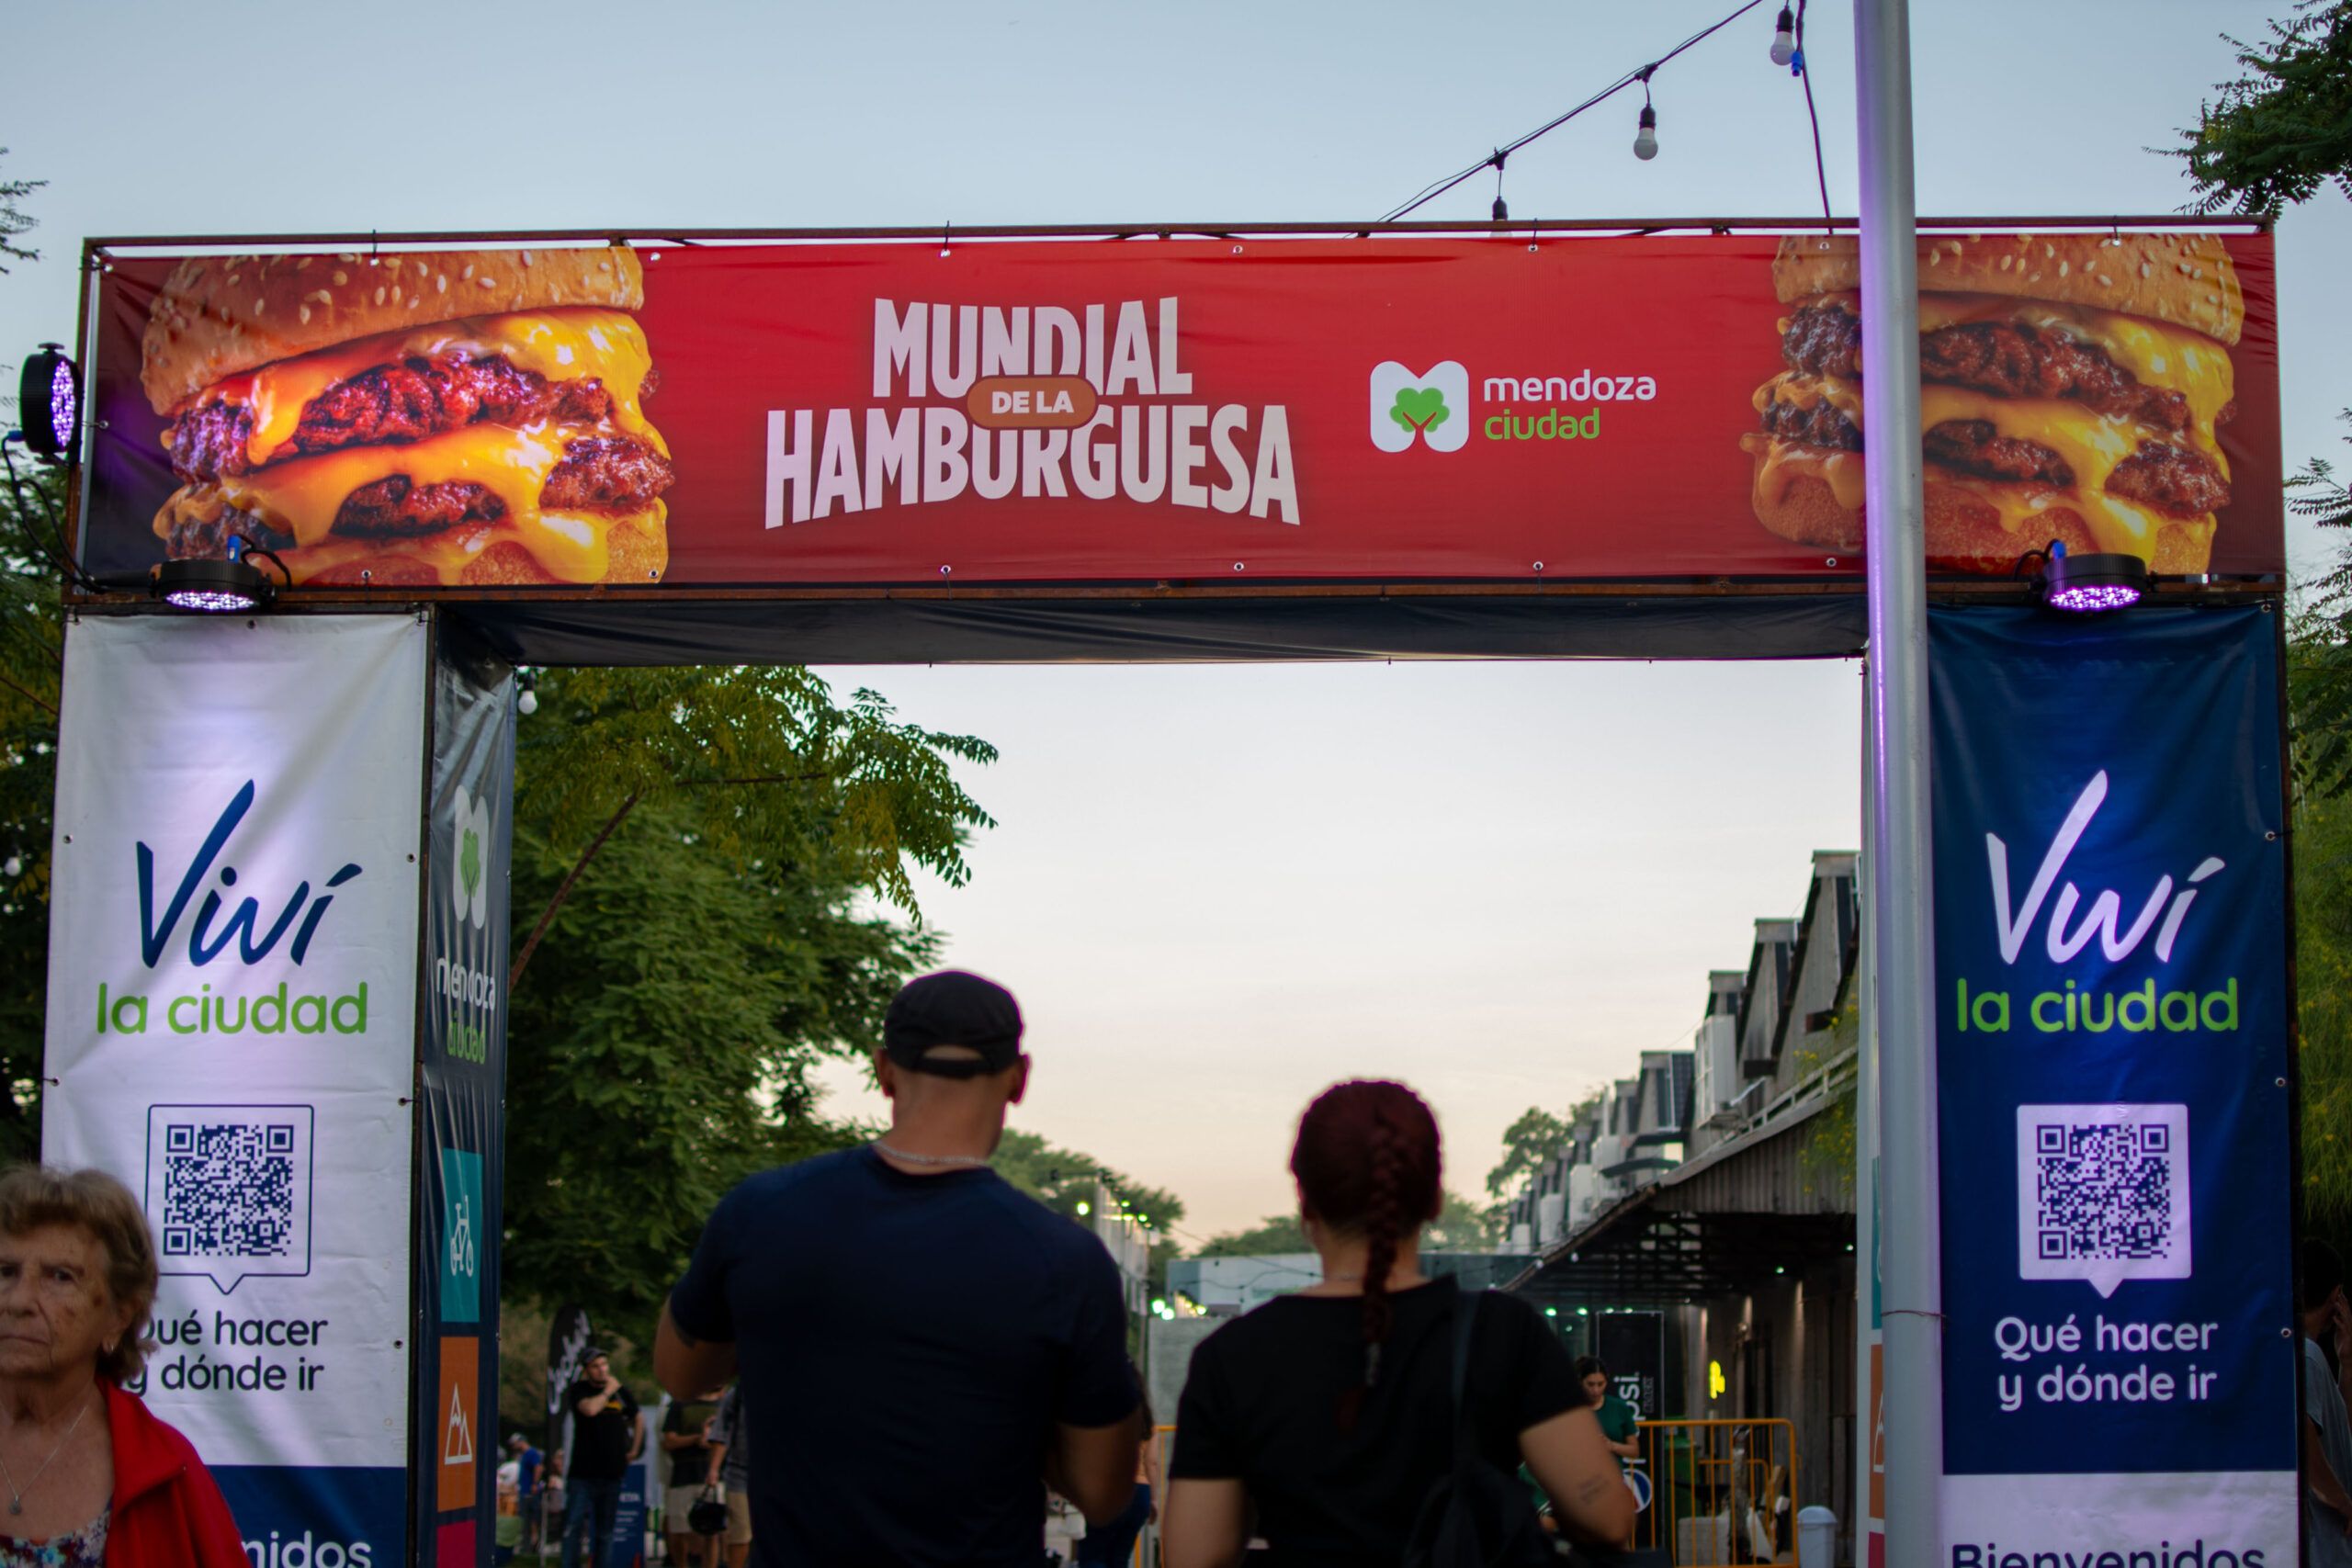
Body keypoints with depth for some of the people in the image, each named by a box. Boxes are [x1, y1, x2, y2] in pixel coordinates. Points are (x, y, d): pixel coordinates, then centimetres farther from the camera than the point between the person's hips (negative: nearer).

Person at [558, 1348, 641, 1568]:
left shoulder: (621, 1393, 12)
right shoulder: (579, 1390, 1)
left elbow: (637, 1421, 28)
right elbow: (590, 1408, -21)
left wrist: (634, 1449, 19)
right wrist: (608, 1391, -6)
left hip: (612, 1473, 4)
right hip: (583, 1473, -4)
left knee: (605, 1530, 7)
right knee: (574, 1525, -10)